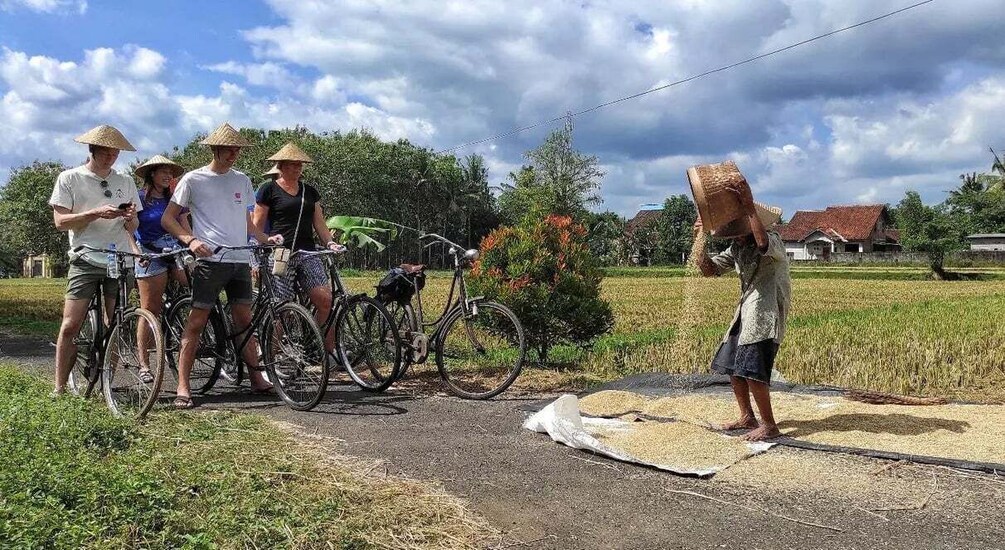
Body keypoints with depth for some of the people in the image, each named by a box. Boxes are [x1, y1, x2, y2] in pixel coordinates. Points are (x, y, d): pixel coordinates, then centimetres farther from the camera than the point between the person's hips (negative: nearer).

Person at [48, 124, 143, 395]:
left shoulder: (125, 182, 12)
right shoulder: (69, 178, 3)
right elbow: (60, 221, -4)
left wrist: (131, 218, -9)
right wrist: (96, 213, -17)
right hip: (85, 261, -3)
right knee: (70, 325, -7)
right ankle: (59, 387, 2)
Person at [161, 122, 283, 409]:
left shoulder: (242, 180, 15)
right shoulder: (193, 179, 0)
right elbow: (168, 218, 1)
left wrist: (265, 238, 6)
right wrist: (191, 240, -15)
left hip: (240, 260, 5)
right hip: (210, 259, -5)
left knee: (244, 320, 9)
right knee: (196, 322, -4)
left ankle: (257, 379, 15)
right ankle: (183, 387, 0)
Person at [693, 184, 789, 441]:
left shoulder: (773, 241, -15)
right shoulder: (737, 248, 8)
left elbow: (763, 243, -41)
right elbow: (710, 269, 6)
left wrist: (749, 207, -39)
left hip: (766, 316, -9)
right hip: (745, 314, 9)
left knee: (752, 369, -15)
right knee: (731, 364, 13)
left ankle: (769, 425, -1)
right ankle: (747, 417, 26)